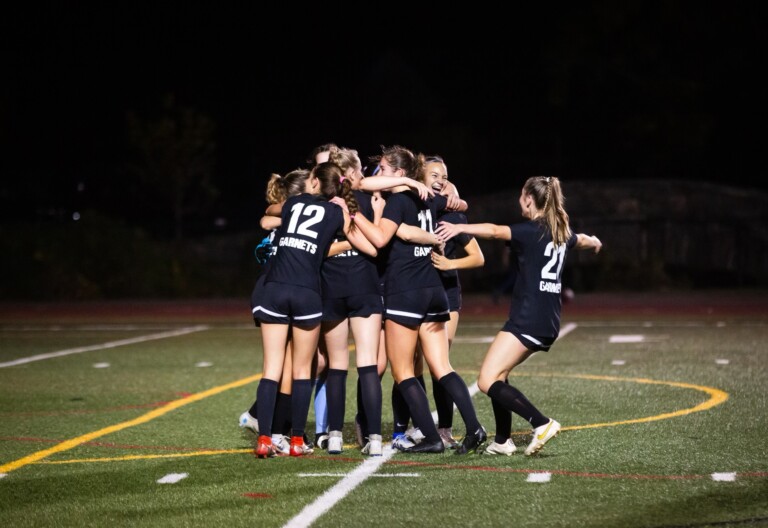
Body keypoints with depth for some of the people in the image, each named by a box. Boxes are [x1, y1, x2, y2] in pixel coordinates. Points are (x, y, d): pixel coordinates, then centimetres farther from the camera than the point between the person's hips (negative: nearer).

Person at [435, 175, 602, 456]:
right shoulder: (561, 232, 16)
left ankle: (542, 423, -20)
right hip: (548, 323, 9)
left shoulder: (532, 230, -10)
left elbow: (495, 230, -29)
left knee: (487, 381, -12)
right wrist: (594, 242, 63)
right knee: (497, 375, 18)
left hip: (527, 319, -9)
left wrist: (460, 228, -39)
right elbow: (581, 240, 40)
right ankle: (502, 441, 19)